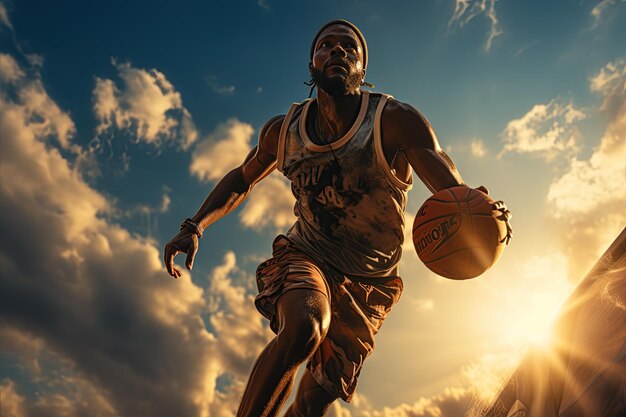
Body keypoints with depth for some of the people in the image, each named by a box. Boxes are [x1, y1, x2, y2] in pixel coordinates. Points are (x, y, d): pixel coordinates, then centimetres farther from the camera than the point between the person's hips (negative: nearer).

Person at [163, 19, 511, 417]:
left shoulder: (395, 121, -18)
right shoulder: (283, 130, -6)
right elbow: (241, 179, 12)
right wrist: (195, 227, 0)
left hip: (367, 284, 0)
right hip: (305, 257, 0)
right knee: (303, 328, -34)